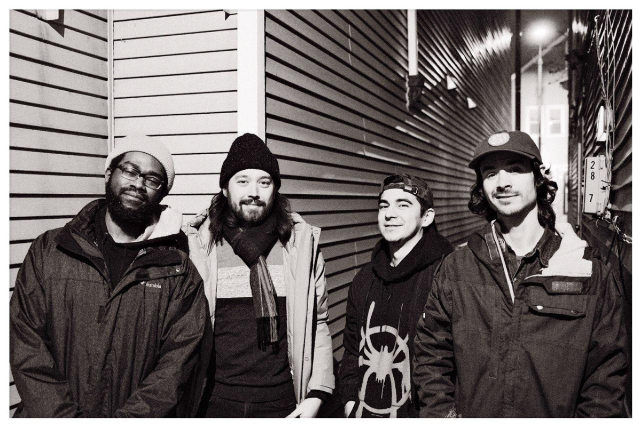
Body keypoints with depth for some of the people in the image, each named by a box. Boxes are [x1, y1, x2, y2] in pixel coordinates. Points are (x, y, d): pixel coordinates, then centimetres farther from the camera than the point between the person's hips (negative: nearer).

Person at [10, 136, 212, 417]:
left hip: (138, 417, -1)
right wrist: (65, 416, -10)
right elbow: (26, 346, -1)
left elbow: (177, 365, -4)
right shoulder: (48, 251, 6)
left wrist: (126, 418, -14)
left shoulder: (179, 271, 2)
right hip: (49, 416, 1)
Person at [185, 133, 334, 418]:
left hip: (282, 403, 1)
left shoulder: (300, 243, -1)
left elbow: (317, 324, 3)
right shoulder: (198, 244, -4)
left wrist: (316, 394, -2)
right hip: (214, 402, 0)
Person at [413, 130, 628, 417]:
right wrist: (441, 411, -12)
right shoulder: (455, 269, -4)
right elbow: (432, 358, 0)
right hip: (470, 414, 1)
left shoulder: (592, 274, -7)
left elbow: (606, 376, -5)